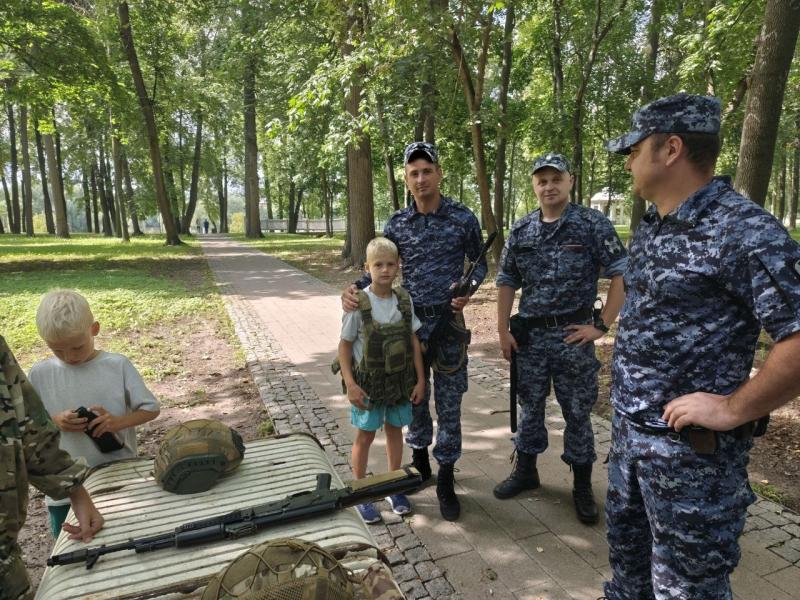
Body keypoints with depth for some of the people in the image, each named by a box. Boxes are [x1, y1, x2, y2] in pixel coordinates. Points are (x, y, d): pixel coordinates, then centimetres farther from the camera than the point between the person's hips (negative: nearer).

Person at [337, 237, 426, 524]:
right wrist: (350, 384, -17)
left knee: (395, 430, 17)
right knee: (365, 436, 10)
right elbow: (344, 346, -11)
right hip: (369, 382, -3)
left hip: (400, 380, 4)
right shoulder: (359, 303, -16)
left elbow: (414, 342, 1)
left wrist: (420, 379, 1)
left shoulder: (404, 300, -5)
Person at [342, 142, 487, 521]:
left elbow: (480, 263, 6)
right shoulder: (397, 224, 2)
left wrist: (469, 289, -15)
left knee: (448, 404, 4)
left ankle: (446, 481, 18)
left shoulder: (463, 218, -3)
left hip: (448, 322, -2)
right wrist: (353, 289, -13)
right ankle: (419, 458, 38)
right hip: (409, 321, 2)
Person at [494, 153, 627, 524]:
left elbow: (621, 275, -8)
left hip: (573, 335, -3)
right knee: (530, 406, 15)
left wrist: (602, 325, -12)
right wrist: (503, 331, 4)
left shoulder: (593, 224, -6)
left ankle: (582, 487, 25)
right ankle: (525, 472, 33)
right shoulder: (520, 231, 5)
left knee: (577, 412, 8)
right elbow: (507, 282, 10)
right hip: (529, 335, 4)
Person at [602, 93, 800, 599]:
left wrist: (731, 410, -21)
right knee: (627, 549, 26)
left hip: (691, 446, -8)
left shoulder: (743, 231, -20)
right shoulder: (651, 228, 6)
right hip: (629, 430, 8)